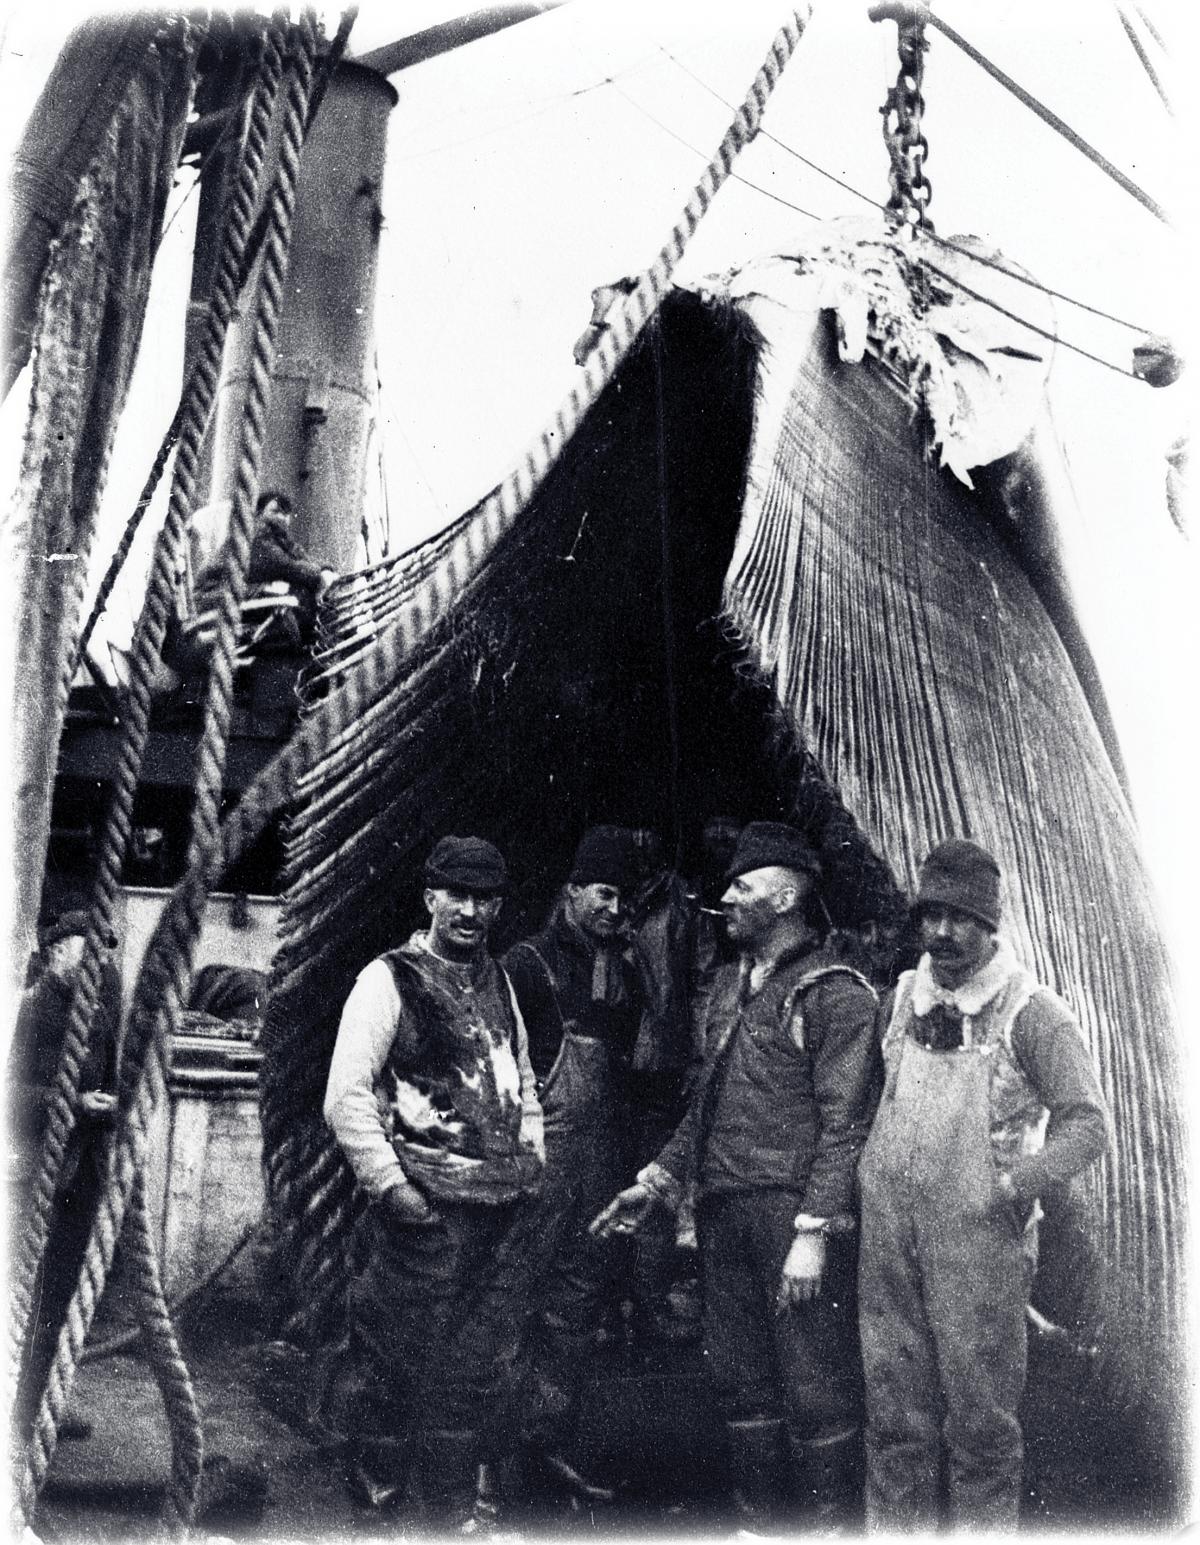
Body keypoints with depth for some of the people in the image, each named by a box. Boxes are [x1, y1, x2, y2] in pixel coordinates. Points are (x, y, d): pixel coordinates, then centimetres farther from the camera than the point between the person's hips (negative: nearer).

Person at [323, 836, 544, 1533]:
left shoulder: (498, 981, 15)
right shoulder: (390, 979, -7)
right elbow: (346, 1094, -12)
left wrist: (533, 1159, 14)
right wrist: (388, 1185, -15)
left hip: (505, 1207, 7)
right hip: (430, 1204, -6)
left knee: (488, 1362, 12)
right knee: (430, 1363, 0)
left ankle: (468, 1494, 27)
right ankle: (448, 1511, 14)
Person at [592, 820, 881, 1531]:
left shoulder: (834, 992, -8)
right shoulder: (732, 984, 16)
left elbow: (845, 1124, -13)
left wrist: (813, 1231, -18)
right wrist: (655, 1183, 16)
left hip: (792, 1212, -7)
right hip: (723, 1212, 8)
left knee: (814, 1387, -1)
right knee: (741, 1380, 14)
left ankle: (833, 1522, 14)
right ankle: (762, 1522, 27)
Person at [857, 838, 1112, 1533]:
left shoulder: (1030, 1011, -8)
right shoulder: (902, 998, 8)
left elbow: (1088, 1125, -9)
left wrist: (1007, 1187, -14)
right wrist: (869, 1179, 12)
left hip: (979, 1239, -5)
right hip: (888, 1236, 5)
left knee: (981, 1421, 4)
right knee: (895, 1415, 12)